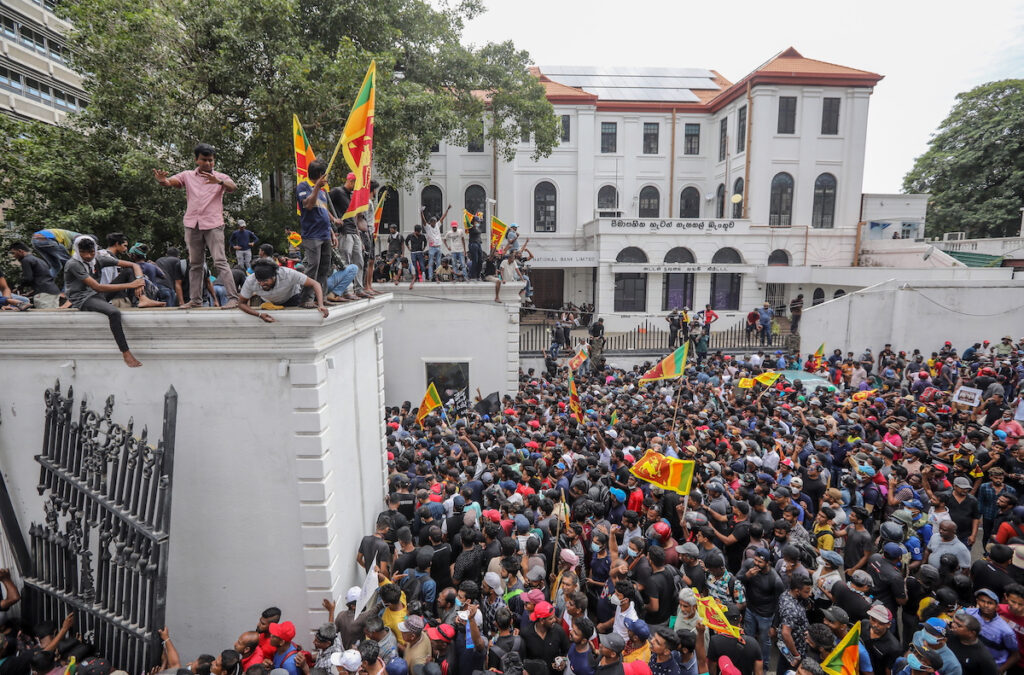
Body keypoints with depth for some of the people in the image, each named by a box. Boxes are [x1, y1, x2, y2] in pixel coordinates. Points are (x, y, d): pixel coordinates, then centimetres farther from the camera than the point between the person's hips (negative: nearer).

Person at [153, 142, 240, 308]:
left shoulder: (221, 177, 7)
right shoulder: (187, 176, 13)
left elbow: (233, 188, -13)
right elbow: (170, 182, -2)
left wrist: (219, 182, -34)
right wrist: (162, 180, -26)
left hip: (213, 224, -3)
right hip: (192, 225, 3)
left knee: (220, 262, -12)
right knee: (194, 264, 8)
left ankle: (233, 297, -14)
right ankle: (196, 300, 13)